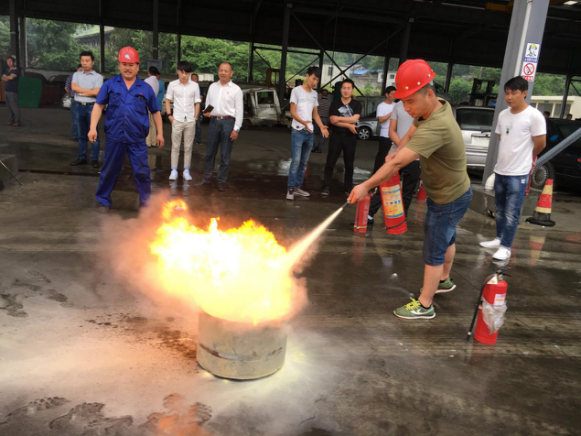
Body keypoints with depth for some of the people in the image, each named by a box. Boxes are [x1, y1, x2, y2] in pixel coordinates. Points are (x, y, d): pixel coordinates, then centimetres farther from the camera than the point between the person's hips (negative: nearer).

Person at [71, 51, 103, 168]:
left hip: (92, 107, -4)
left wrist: (80, 92, -5)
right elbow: (73, 87, -4)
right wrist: (89, 90, -8)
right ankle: (82, 157, 17)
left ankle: (94, 159, 1)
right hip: (80, 106, 4)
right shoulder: (77, 75, 13)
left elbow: (96, 92, -13)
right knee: (81, 134, 10)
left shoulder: (98, 77, -1)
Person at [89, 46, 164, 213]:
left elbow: (155, 112, 13)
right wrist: (93, 128, -5)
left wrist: (160, 133, 8)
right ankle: (104, 201, 27)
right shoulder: (110, 84, 5)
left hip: (137, 139, 0)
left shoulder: (146, 88, 6)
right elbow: (98, 106, 4)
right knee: (109, 171, 11)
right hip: (114, 137, 0)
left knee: (142, 172, 1)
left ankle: (146, 203, 15)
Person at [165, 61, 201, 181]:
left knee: (188, 147, 5)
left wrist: (195, 118, 1)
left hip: (190, 121, 1)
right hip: (177, 120, -1)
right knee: (175, 146, 2)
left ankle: (186, 171, 13)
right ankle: (174, 170, 8)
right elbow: (167, 100, 8)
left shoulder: (195, 86, 2)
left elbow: (197, 103, 7)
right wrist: (169, 115, -1)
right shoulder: (172, 85, 1)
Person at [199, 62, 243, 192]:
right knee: (210, 152, 8)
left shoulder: (235, 89, -1)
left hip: (228, 122, -4)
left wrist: (236, 129, -10)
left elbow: (239, 110, -4)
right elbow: (207, 103, 20)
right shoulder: (212, 86, 12)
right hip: (214, 121, 4)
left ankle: (222, 181, 11)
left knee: (225, 155, 2)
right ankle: (207, 178, 18)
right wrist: (206, 112, -3)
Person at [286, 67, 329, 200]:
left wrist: (322, 127, 2)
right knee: (296, 161, -12)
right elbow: (292, 112, -8)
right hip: (298, 131, -6)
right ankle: (290, 188, -7)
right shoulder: (297, 90, -3)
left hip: (310, 132, 6)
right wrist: (303, 122, -26)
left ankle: (298, 187, 15)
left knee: (304, 162, 8)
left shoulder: (314, 94, 16)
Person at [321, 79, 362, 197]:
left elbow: (354, 119, -13)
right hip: (336, 136, 0)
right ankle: (326, 187, 4)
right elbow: (333, 121, -10)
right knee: (330, 162, -2)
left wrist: (339, 118, -14)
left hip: (350, 137, 0)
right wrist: (348, 125, -15)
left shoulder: (357, 104, 3)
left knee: (349, 164, 8)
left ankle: (349, 187, 18)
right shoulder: (335, 103, 3)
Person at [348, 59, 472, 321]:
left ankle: (424, 305, 15)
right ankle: (444, 280, 50)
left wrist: (366, 186, -32)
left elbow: (398, 163, -39)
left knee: (433, 252, 1)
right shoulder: (439, 106, -7)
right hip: (450, 192, 9)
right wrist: (397, 152, -12)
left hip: (449, 200, -9)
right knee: (446, 238, 27)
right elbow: (411, 134, 6)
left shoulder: (435, 127, -37)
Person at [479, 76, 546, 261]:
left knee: (511, 213, -2)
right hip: (500, 170, 6)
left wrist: (526, 159, 9)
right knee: (500, 209, 17)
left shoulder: (534, 116, -13)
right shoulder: (503, 115, 5)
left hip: (518, 174, -6)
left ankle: (506, 248, 7)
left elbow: (540, 143, -6)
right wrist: (509, 157, 13)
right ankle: (499, 239, 32)